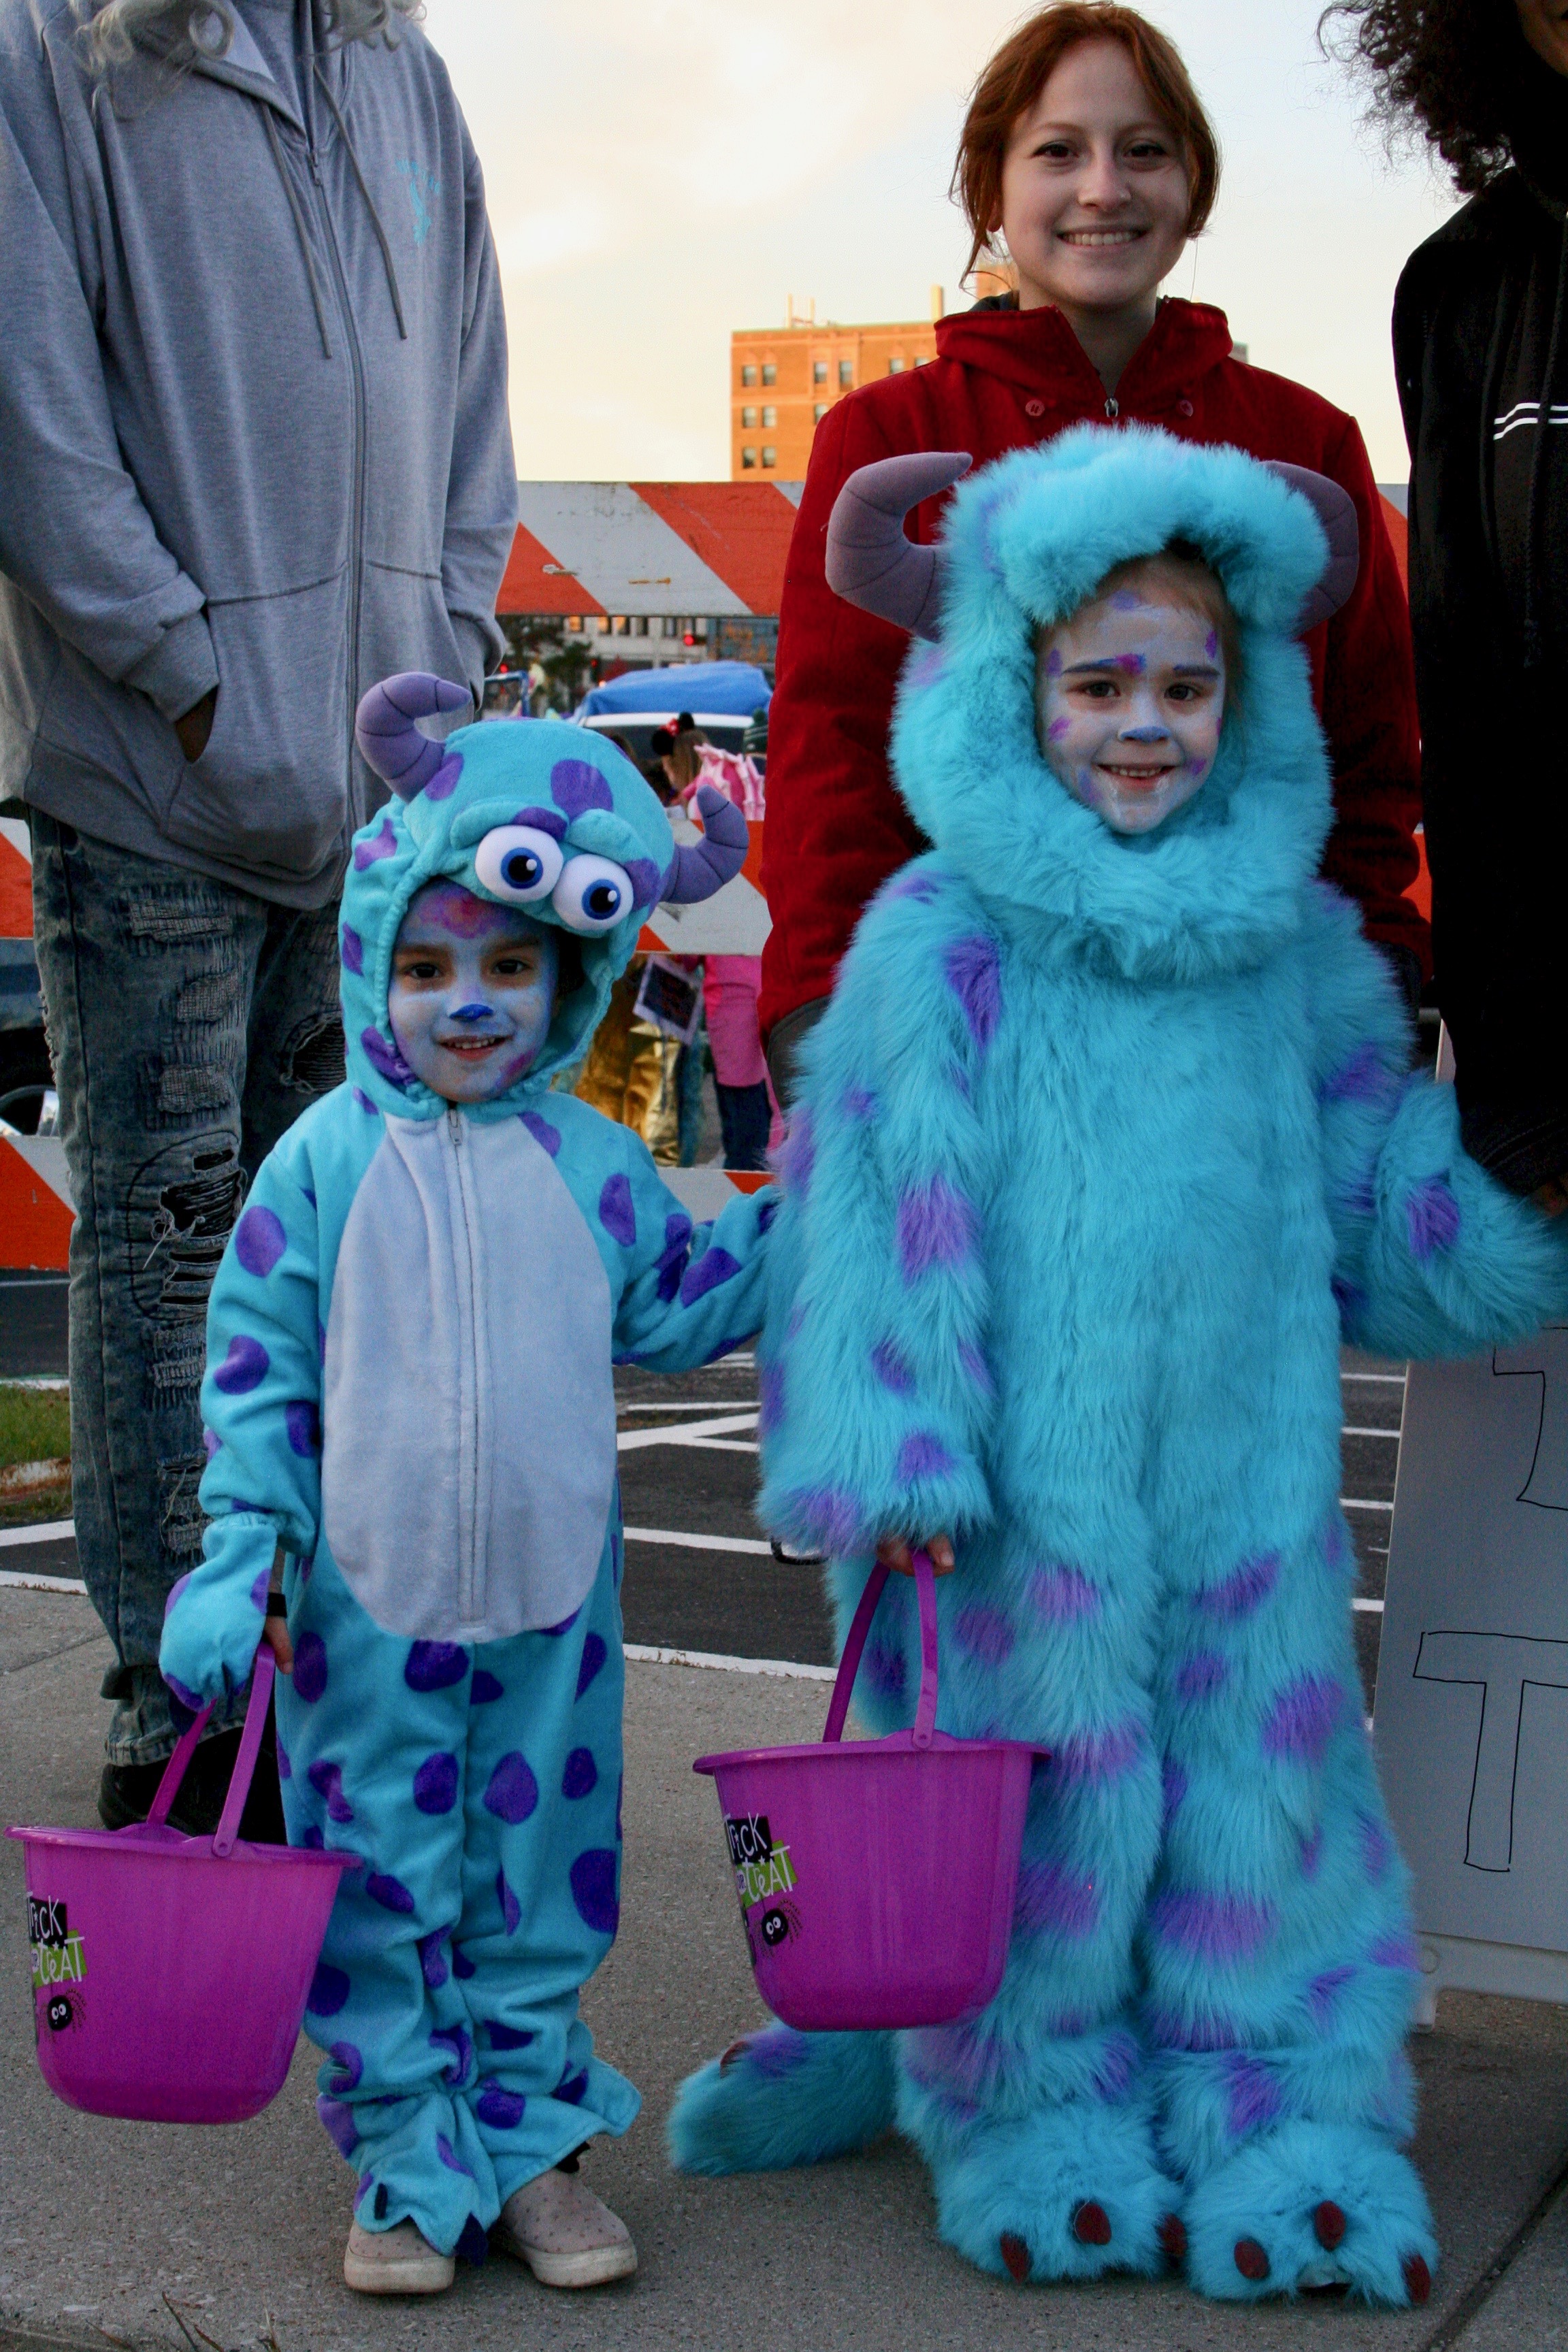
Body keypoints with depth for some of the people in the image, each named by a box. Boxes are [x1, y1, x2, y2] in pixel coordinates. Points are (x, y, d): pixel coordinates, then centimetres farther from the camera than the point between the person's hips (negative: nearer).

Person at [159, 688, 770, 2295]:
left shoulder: (593, 1164, 3)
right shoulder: (323, 1163, -5)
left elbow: (666, 1311, 17)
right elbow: (256, 1367, -3)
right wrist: (235, 1559, -8)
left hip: (550, 1597, 2)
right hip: (369, 1602, -2)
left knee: (543, 1886, 11)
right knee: (379, 1890, 5)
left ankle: (531, 2138, 27)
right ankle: (408, 2161, 19)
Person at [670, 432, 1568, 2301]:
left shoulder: (1290, 939, 10)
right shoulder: (943, 940, -5)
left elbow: (1375, 1185, 19)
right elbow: (877, 1203, -8)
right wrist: (891, 1451, -13)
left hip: (1242, 1461, 4)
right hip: (1028, 1474, -4)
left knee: (1255, 1770, 7)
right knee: (1037, 1780, 2)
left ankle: (1274, 2121, 21)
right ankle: (1029, 2116, 21)